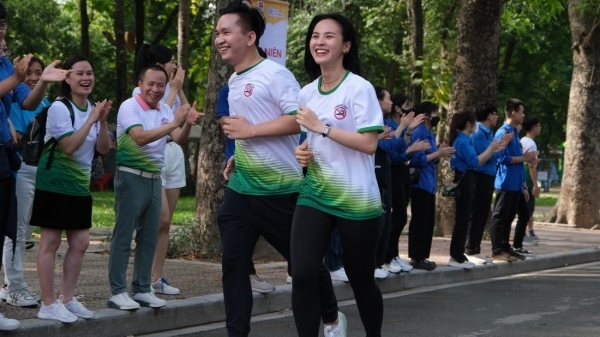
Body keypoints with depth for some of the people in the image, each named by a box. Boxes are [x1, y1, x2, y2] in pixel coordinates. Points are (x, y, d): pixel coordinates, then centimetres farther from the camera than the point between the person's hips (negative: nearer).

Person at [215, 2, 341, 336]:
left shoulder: (275, 74, -14)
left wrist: (249, 130, -21)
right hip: (241, 190, 7)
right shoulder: (234, 80, 13)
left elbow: (300, 120, -23)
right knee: (233, 264, 0)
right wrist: (238, 156, 11)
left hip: (280, 191, -7)